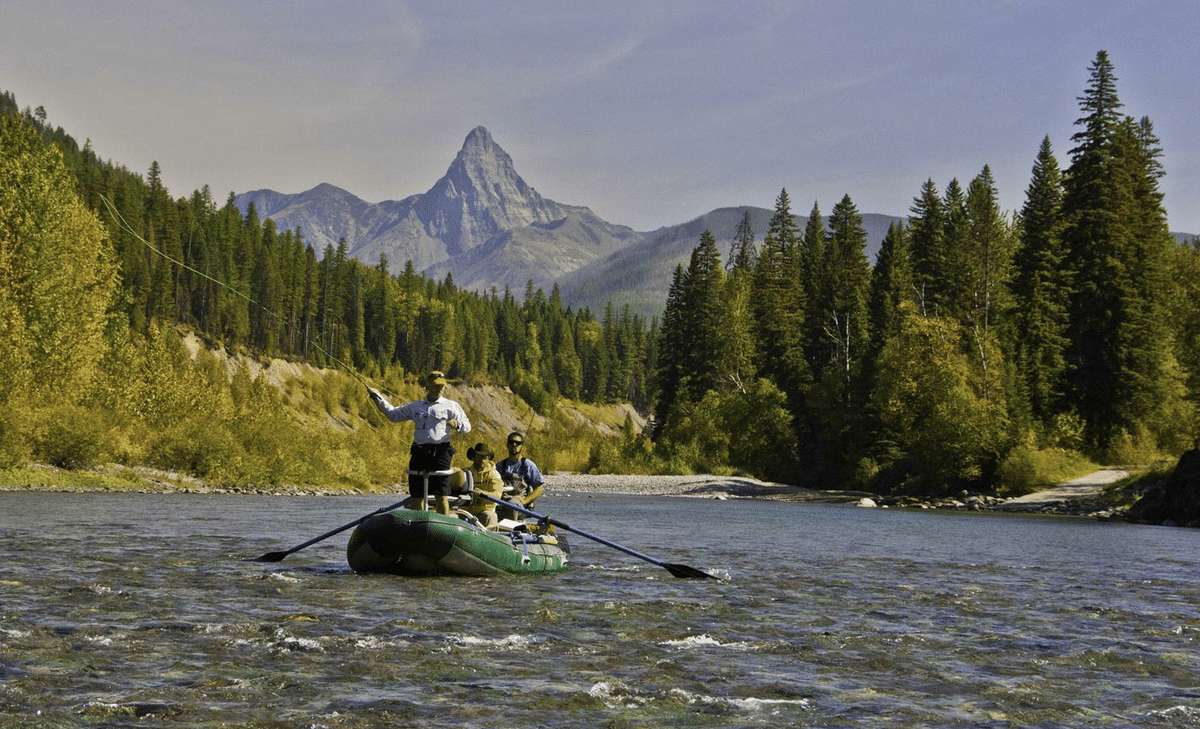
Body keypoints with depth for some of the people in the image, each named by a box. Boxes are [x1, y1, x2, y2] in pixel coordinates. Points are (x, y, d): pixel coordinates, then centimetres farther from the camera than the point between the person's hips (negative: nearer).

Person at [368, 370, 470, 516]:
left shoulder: (450, 406, 7)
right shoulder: (416, 406, 18)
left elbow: (467, 426, 3)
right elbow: (393, 414, 25)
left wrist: (457, 425, -19)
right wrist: (377, 397, 17)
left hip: (440, 452, -4)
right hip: (419, 453, 4)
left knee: (441, 495, -9)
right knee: (416, 494, 5)